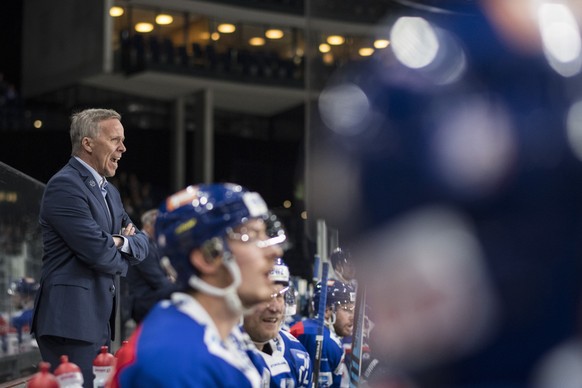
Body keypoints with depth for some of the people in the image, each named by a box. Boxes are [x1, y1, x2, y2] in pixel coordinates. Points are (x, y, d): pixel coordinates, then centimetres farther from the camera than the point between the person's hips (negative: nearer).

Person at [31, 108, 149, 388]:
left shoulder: (110, 191, 19)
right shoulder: (65, 185, -11)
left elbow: (142, 244, 16)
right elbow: (97, 250, -19)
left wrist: (122, 243, -7)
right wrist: (121, 259, 3)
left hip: (100, 320, 10)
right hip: (70, 321, -9)